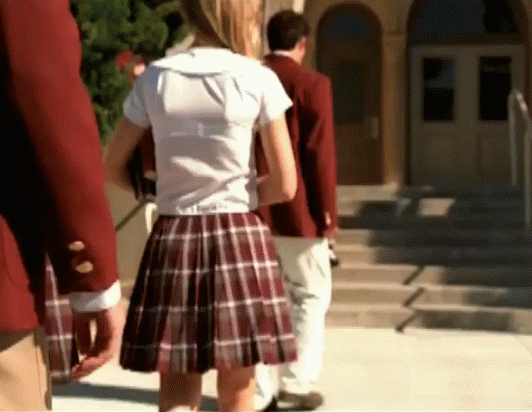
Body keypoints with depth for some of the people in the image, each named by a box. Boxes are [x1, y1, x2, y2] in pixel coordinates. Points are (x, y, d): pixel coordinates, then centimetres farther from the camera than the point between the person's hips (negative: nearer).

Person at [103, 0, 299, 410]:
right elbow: (285, 185, -5)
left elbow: (113, 166, 10)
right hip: (238, 238, -2)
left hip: (172, 240, 2)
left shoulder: (154, 77, 4)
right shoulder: (258, 79, -5)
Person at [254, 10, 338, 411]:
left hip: (251, 210, 4)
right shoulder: (313, 83, -8)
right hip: (296, 211, -4)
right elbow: (320, 153, -12)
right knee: (310, 296, 10)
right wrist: (328, 212, -6)